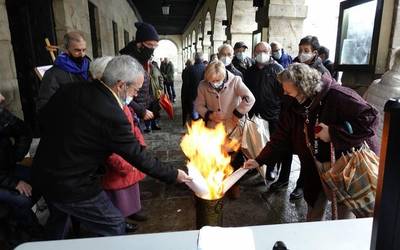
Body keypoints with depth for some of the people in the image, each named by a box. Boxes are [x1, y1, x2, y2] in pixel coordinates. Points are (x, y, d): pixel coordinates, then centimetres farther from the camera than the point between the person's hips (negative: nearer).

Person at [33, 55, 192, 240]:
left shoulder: (72, 89, -7)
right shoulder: (113, 116, -27)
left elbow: (44, 117, 7)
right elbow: (139, 157, -18)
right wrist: (174, 175, -6)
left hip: (42, 173, 8)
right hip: (73, 186, -8)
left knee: (58, 217, 34)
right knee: (114, 227, 9)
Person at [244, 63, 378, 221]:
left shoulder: (338, 97, -23)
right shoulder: (296, 107, -3)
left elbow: (370, 118, -28)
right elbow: (281, 136, 1)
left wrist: (333, 133, -29)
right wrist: (260, 160, -1)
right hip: (317, 170, 6)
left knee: (344, 217, 9)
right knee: (313, 215, 18)